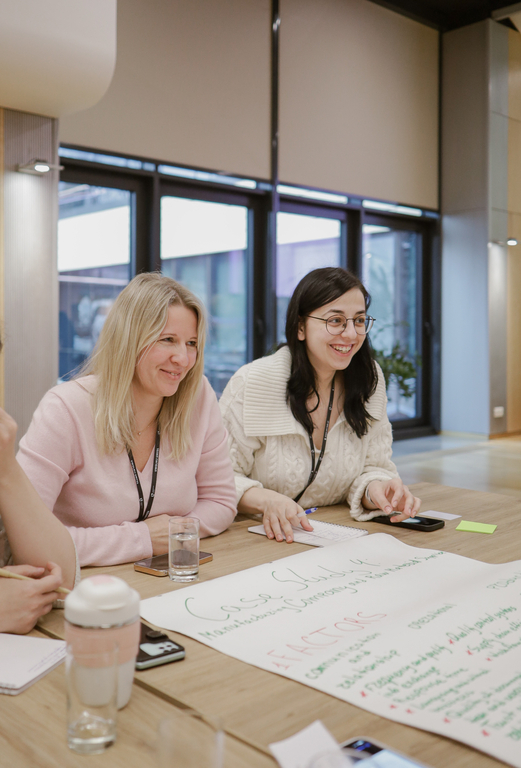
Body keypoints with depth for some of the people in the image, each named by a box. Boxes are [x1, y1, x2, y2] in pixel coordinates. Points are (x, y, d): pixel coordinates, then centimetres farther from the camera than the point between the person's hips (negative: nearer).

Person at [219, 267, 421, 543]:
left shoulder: (369, 379, 1)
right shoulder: (251, 383, -13)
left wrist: (375, 490, -20)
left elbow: (371, 468, 3)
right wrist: (266, 500, -30)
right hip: (258, 539, -3)